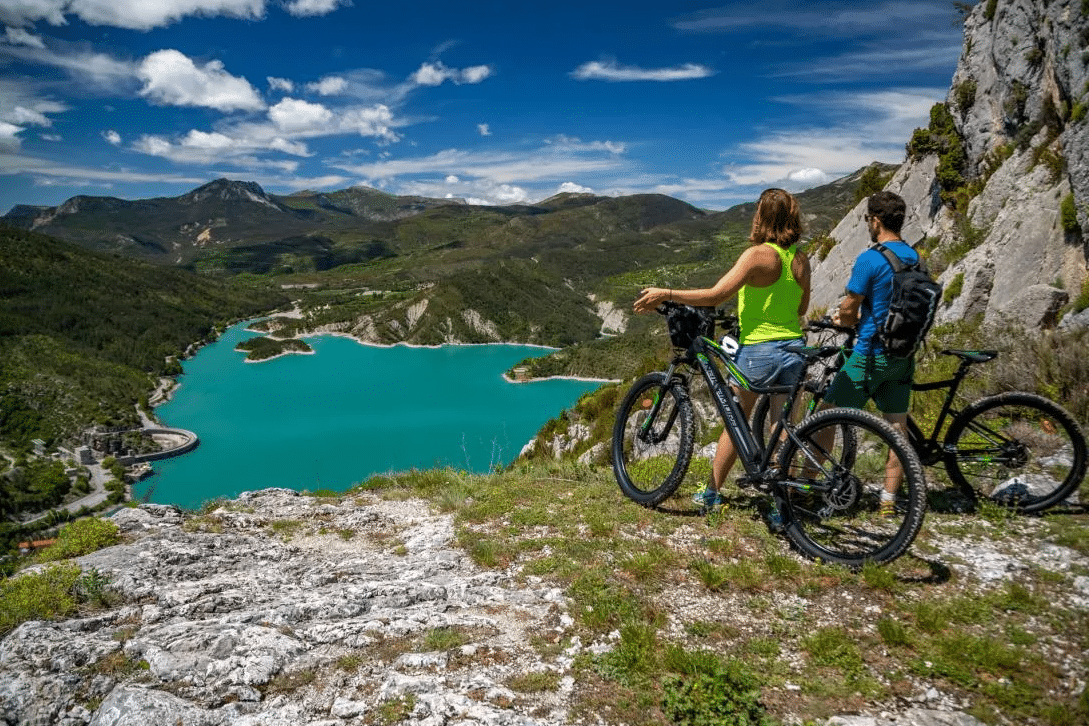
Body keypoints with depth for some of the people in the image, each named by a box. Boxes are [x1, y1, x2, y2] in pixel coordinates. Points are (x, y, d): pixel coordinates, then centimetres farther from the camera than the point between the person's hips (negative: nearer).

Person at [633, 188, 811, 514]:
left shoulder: (757, 255, -15)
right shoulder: (801, 259, 5)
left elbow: (716, 295, -22)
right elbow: (801, 309, 15)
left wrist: (665, 294, -18)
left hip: (758, 351, -5)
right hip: (794, 349, 5)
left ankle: (712, 493, 22)